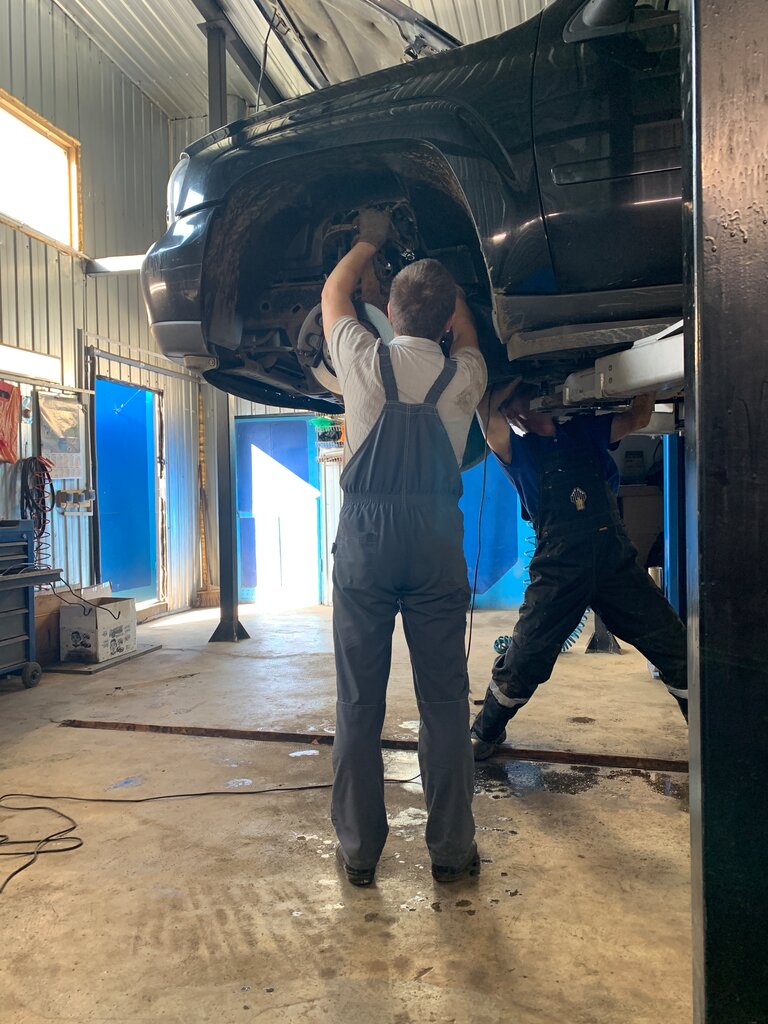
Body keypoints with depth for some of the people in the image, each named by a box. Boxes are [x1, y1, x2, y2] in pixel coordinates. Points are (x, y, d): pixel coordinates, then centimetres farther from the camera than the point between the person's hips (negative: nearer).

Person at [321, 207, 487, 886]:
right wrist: (440, 273, 36)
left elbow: (333, 293, 20)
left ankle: (358, 849, 17)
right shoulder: (464, 378, 3)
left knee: (359, 700, 7)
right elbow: (468, 334, 29)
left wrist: (371, 240, 35)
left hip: (366, 537, -1)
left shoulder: (365, 361, 0)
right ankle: (451, 849, 18)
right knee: (445, 700, 8)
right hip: (437, 540, 1)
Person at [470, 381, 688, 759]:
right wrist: (514, 378, 7)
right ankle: (486, 732, 22)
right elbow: (485, 408, -5)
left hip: (616, 559, 3)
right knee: (523, 660, -2)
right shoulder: (517, 449, 10)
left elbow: (638, 418, 20)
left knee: (675, 648, 3)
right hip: (558, 568, -2)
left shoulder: (585, 430, 20)